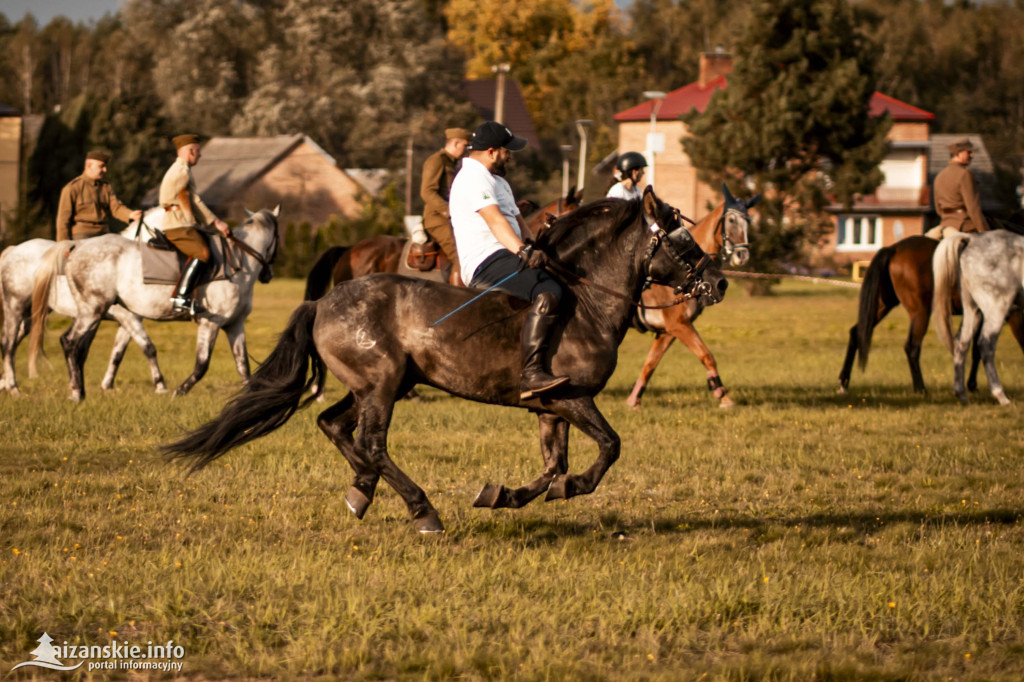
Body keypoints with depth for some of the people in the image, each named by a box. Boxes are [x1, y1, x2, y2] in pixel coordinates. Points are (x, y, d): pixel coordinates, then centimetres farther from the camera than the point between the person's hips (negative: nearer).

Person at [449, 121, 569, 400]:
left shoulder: (497, 180, 28)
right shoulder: (473, 178, -8)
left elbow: (517, 220, 22)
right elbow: (495, 220, -22)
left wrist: (532, 249, 3)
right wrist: (523, 251, -34)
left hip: (504, 259, 11)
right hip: (487, 264, -11)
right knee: (548, 292, -30)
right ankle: (531, 374, -41)